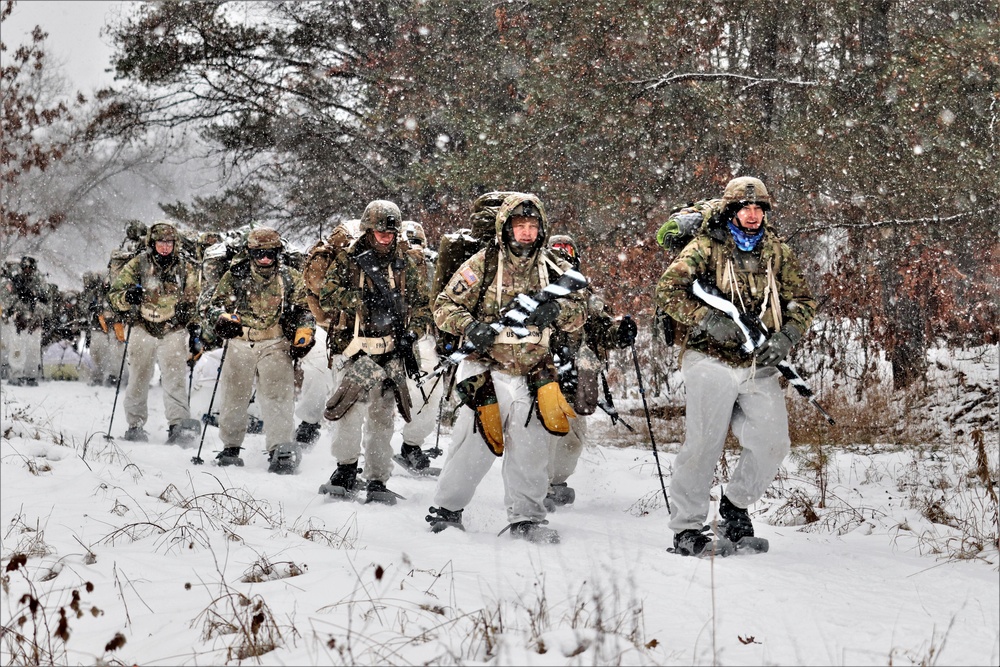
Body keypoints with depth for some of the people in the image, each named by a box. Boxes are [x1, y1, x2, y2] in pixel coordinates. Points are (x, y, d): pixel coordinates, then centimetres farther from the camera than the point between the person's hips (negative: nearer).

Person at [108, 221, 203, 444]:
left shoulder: (186, 269, 7)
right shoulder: (137, 265, 1)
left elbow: (193, 301, 19)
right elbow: (114, 294, 1)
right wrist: (127, 298, -21)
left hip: (173, 331, 0)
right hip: (142, 328, 0)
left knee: (175, 377, -11)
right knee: (139, 378, 3)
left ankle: (178, 425, -17)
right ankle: (135, 425, 14)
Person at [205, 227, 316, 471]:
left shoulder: (291, 279, 8)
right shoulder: (235, 277, 7)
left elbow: (304, 310, 13)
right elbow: (216, 304, 9)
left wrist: (304, 336, -3)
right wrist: (222, 319, -13)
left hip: (275, 344, -1)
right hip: (239, 343, 1)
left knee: (278, 396, -15)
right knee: (234, 397, 5)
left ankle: (280, 449, -20)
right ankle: (231, 447, 21)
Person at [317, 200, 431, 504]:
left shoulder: (406, 265, 11)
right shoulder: (348, 260, 3)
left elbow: (421, 305, 17)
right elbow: (327, 296, -7)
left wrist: (410, 332, 0)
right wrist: (361, 298, -20)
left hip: (393, 351, 3)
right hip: (358, 347, -3)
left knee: (382, 416, 4)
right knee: (352, 407, -19)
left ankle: (377, 481, 10)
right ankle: (346, 470, -3)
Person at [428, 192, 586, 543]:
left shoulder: (552, 268, 6)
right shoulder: (483, 264, -4)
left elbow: (579, 311, 8)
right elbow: (445, 307, -2)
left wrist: (556, 310, -14)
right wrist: (470, 326, -21)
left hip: (534, 369, 3)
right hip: (488, 366, -3)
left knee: (531, 443, 3)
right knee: (477, 440, -7)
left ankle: (526, 517, 16)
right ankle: (447, 508, 11)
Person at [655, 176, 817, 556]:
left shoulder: (777, 253, 12)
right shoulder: (705, 247, -1)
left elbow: (802, 300, 14)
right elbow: (669, 291, -8)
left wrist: (786, 337, -5)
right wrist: (710, 320, -19)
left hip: (760, 366, 4)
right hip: (712, 361, -4)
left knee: (772, 445, -1)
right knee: (704, 444, -6)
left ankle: (736, 506, 24)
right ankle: (686, 529, 5)